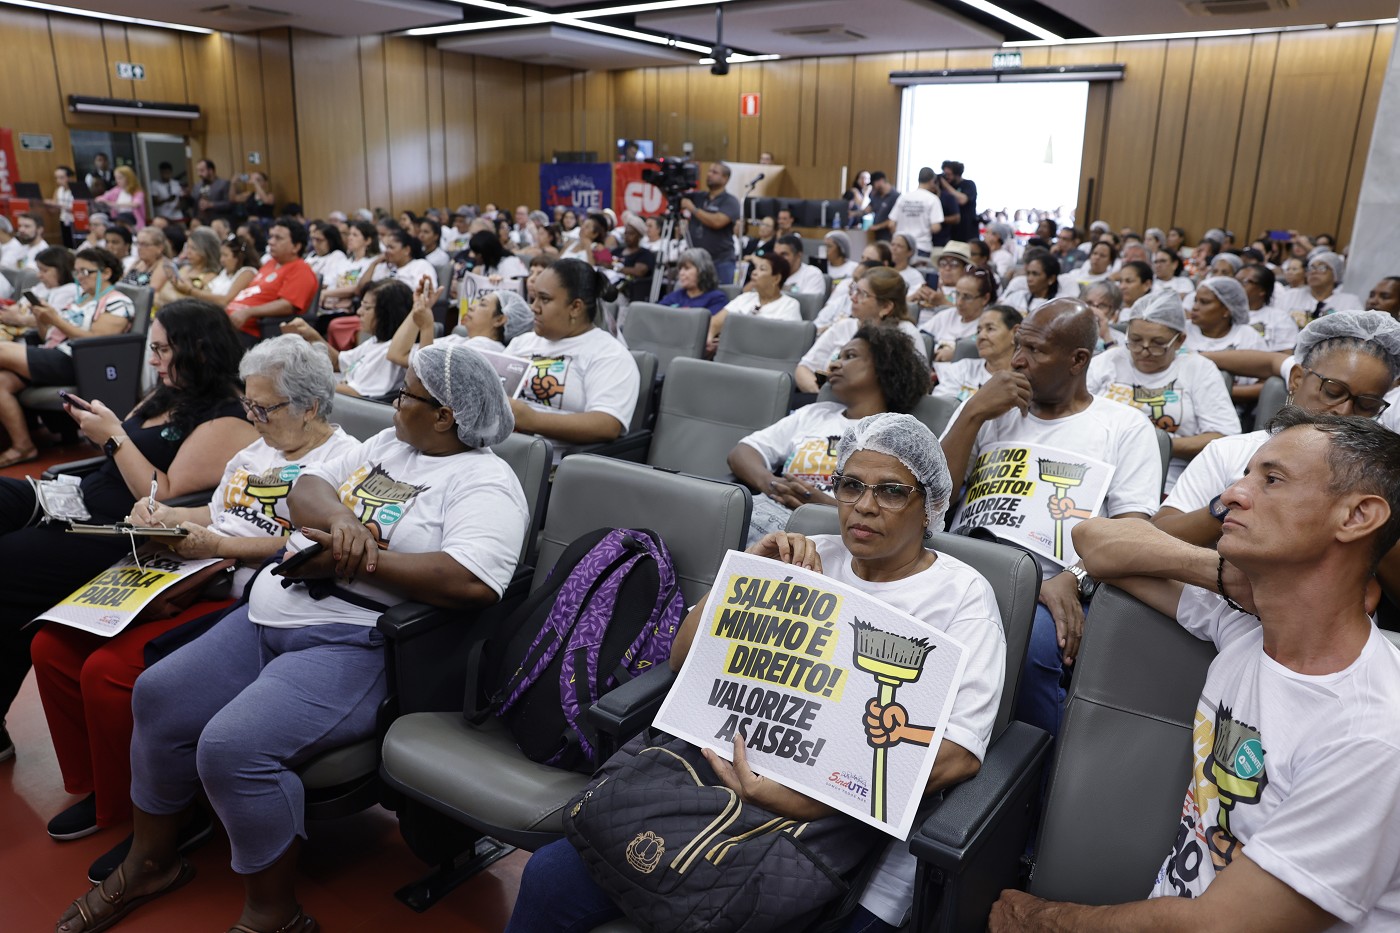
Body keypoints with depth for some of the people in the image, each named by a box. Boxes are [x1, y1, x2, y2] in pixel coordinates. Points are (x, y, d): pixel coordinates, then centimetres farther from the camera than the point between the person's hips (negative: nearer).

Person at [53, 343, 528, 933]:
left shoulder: (483, 483, -13)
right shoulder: (387, 444, 15)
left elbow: (474, 581, -29)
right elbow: (304, 491, 11)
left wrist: (358, 557, -22)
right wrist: (339, 517, -13)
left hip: (354, 645, -9)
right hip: (270, 615, 9)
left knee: (233, 745, -24)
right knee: (158, 695, 8)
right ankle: (151, 862, 28)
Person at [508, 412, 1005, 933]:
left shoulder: (961, 594, -1)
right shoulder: (810, 559, 11)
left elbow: (958, 753, -15)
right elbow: (686, 660, 11)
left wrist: (811, 799, -25)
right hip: (740, 781, 4)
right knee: (550, 877, -11)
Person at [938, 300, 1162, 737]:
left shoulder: (1125, 427, 11)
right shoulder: (987, 410, 20)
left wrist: (1073, 580, -19)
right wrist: (973, 414, 0)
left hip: (1054, 589, -2)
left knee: (1032, 642, -37)